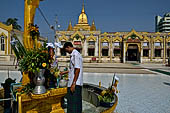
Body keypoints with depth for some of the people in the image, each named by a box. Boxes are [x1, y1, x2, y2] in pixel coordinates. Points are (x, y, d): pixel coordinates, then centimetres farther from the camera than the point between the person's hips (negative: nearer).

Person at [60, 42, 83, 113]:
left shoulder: (75, 54, -13)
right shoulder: (74, 54, 18)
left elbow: (77, 69, -21)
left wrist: (73, 83, -21)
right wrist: (64, 72, 35)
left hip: (75, 83, -10)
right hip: (77, 83, 10)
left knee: (73, 104, -4)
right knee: (77, 103, 16)